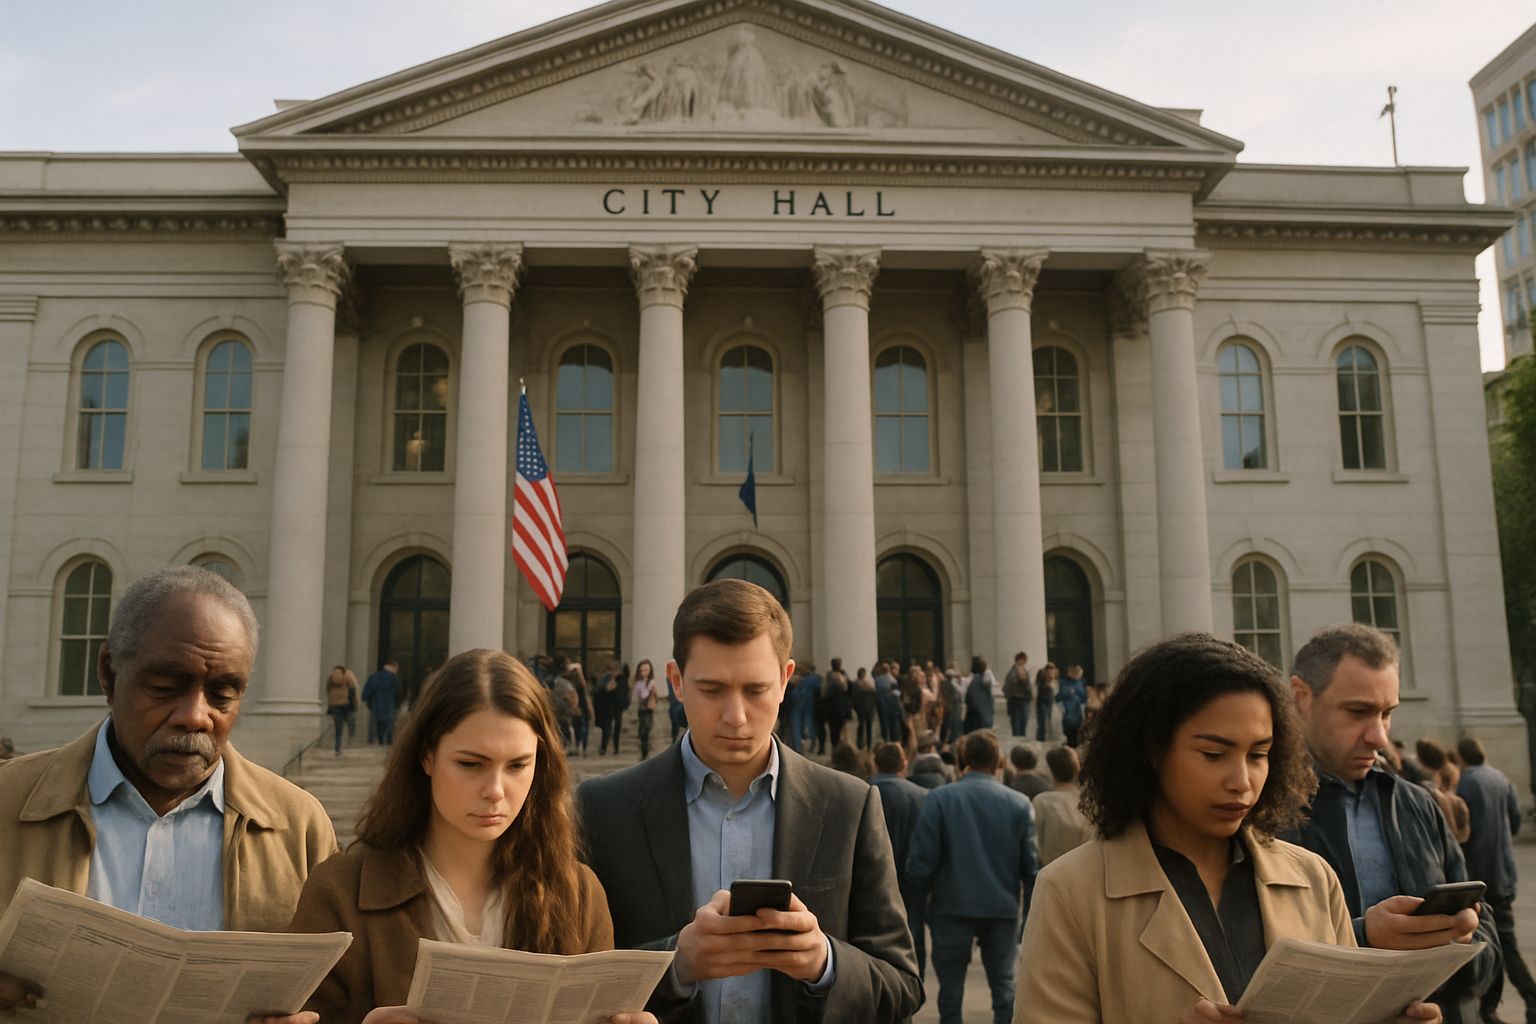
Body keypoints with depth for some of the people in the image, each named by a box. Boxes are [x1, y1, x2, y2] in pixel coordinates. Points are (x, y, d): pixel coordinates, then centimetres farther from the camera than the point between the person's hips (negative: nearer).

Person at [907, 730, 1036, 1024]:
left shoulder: (939, 798, -12)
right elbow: (1031, 864, -6)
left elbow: (921, 861, -14)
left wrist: (923, 892, 7)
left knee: (951, 988, 11)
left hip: (952, 907, -1)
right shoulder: (1019, 803, -7)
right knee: (1004, 986, 15)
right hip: (1003, 908, 2)